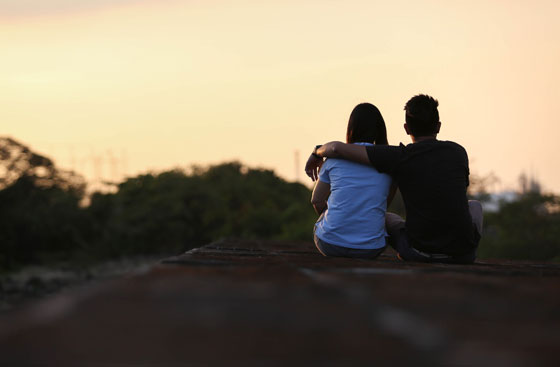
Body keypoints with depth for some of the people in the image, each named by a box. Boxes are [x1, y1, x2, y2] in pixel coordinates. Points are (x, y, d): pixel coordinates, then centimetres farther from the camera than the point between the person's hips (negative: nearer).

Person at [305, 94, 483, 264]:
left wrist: (317, 153, 11)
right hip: (464, 254, 1)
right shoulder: (458, 152, 3)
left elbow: (337, 147, -12)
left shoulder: (400, 157, -7)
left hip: (420, 252, -1)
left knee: (388, 218, 31)